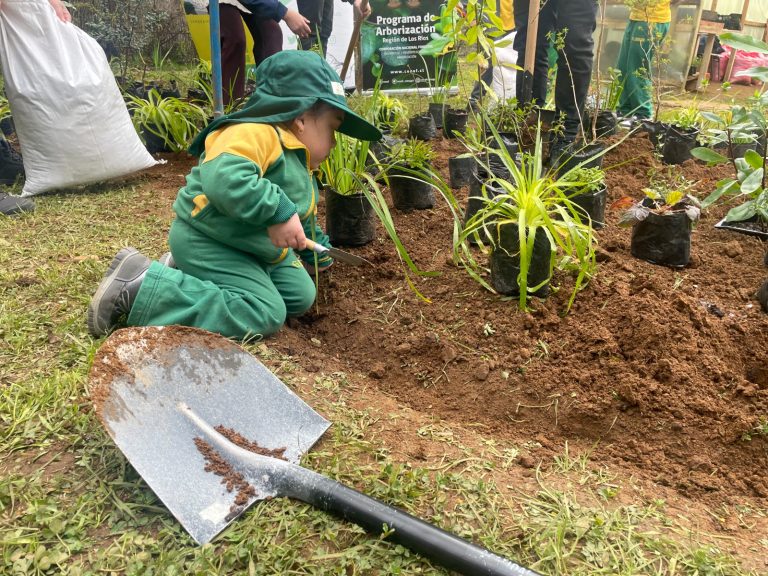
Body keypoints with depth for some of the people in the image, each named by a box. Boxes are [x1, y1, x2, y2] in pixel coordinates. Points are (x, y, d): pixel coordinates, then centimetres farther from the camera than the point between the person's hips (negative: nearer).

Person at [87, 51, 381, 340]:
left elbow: (302, 217, 30)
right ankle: (139, 284, -19)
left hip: (256, 249, 11)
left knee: (301, 295, 8)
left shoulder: (299, 165, 14)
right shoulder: (255, 134, -22)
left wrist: (317, 252, 39)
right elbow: (224, 178, -42)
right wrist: (278, 212, -38)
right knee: (264, 314, -23)